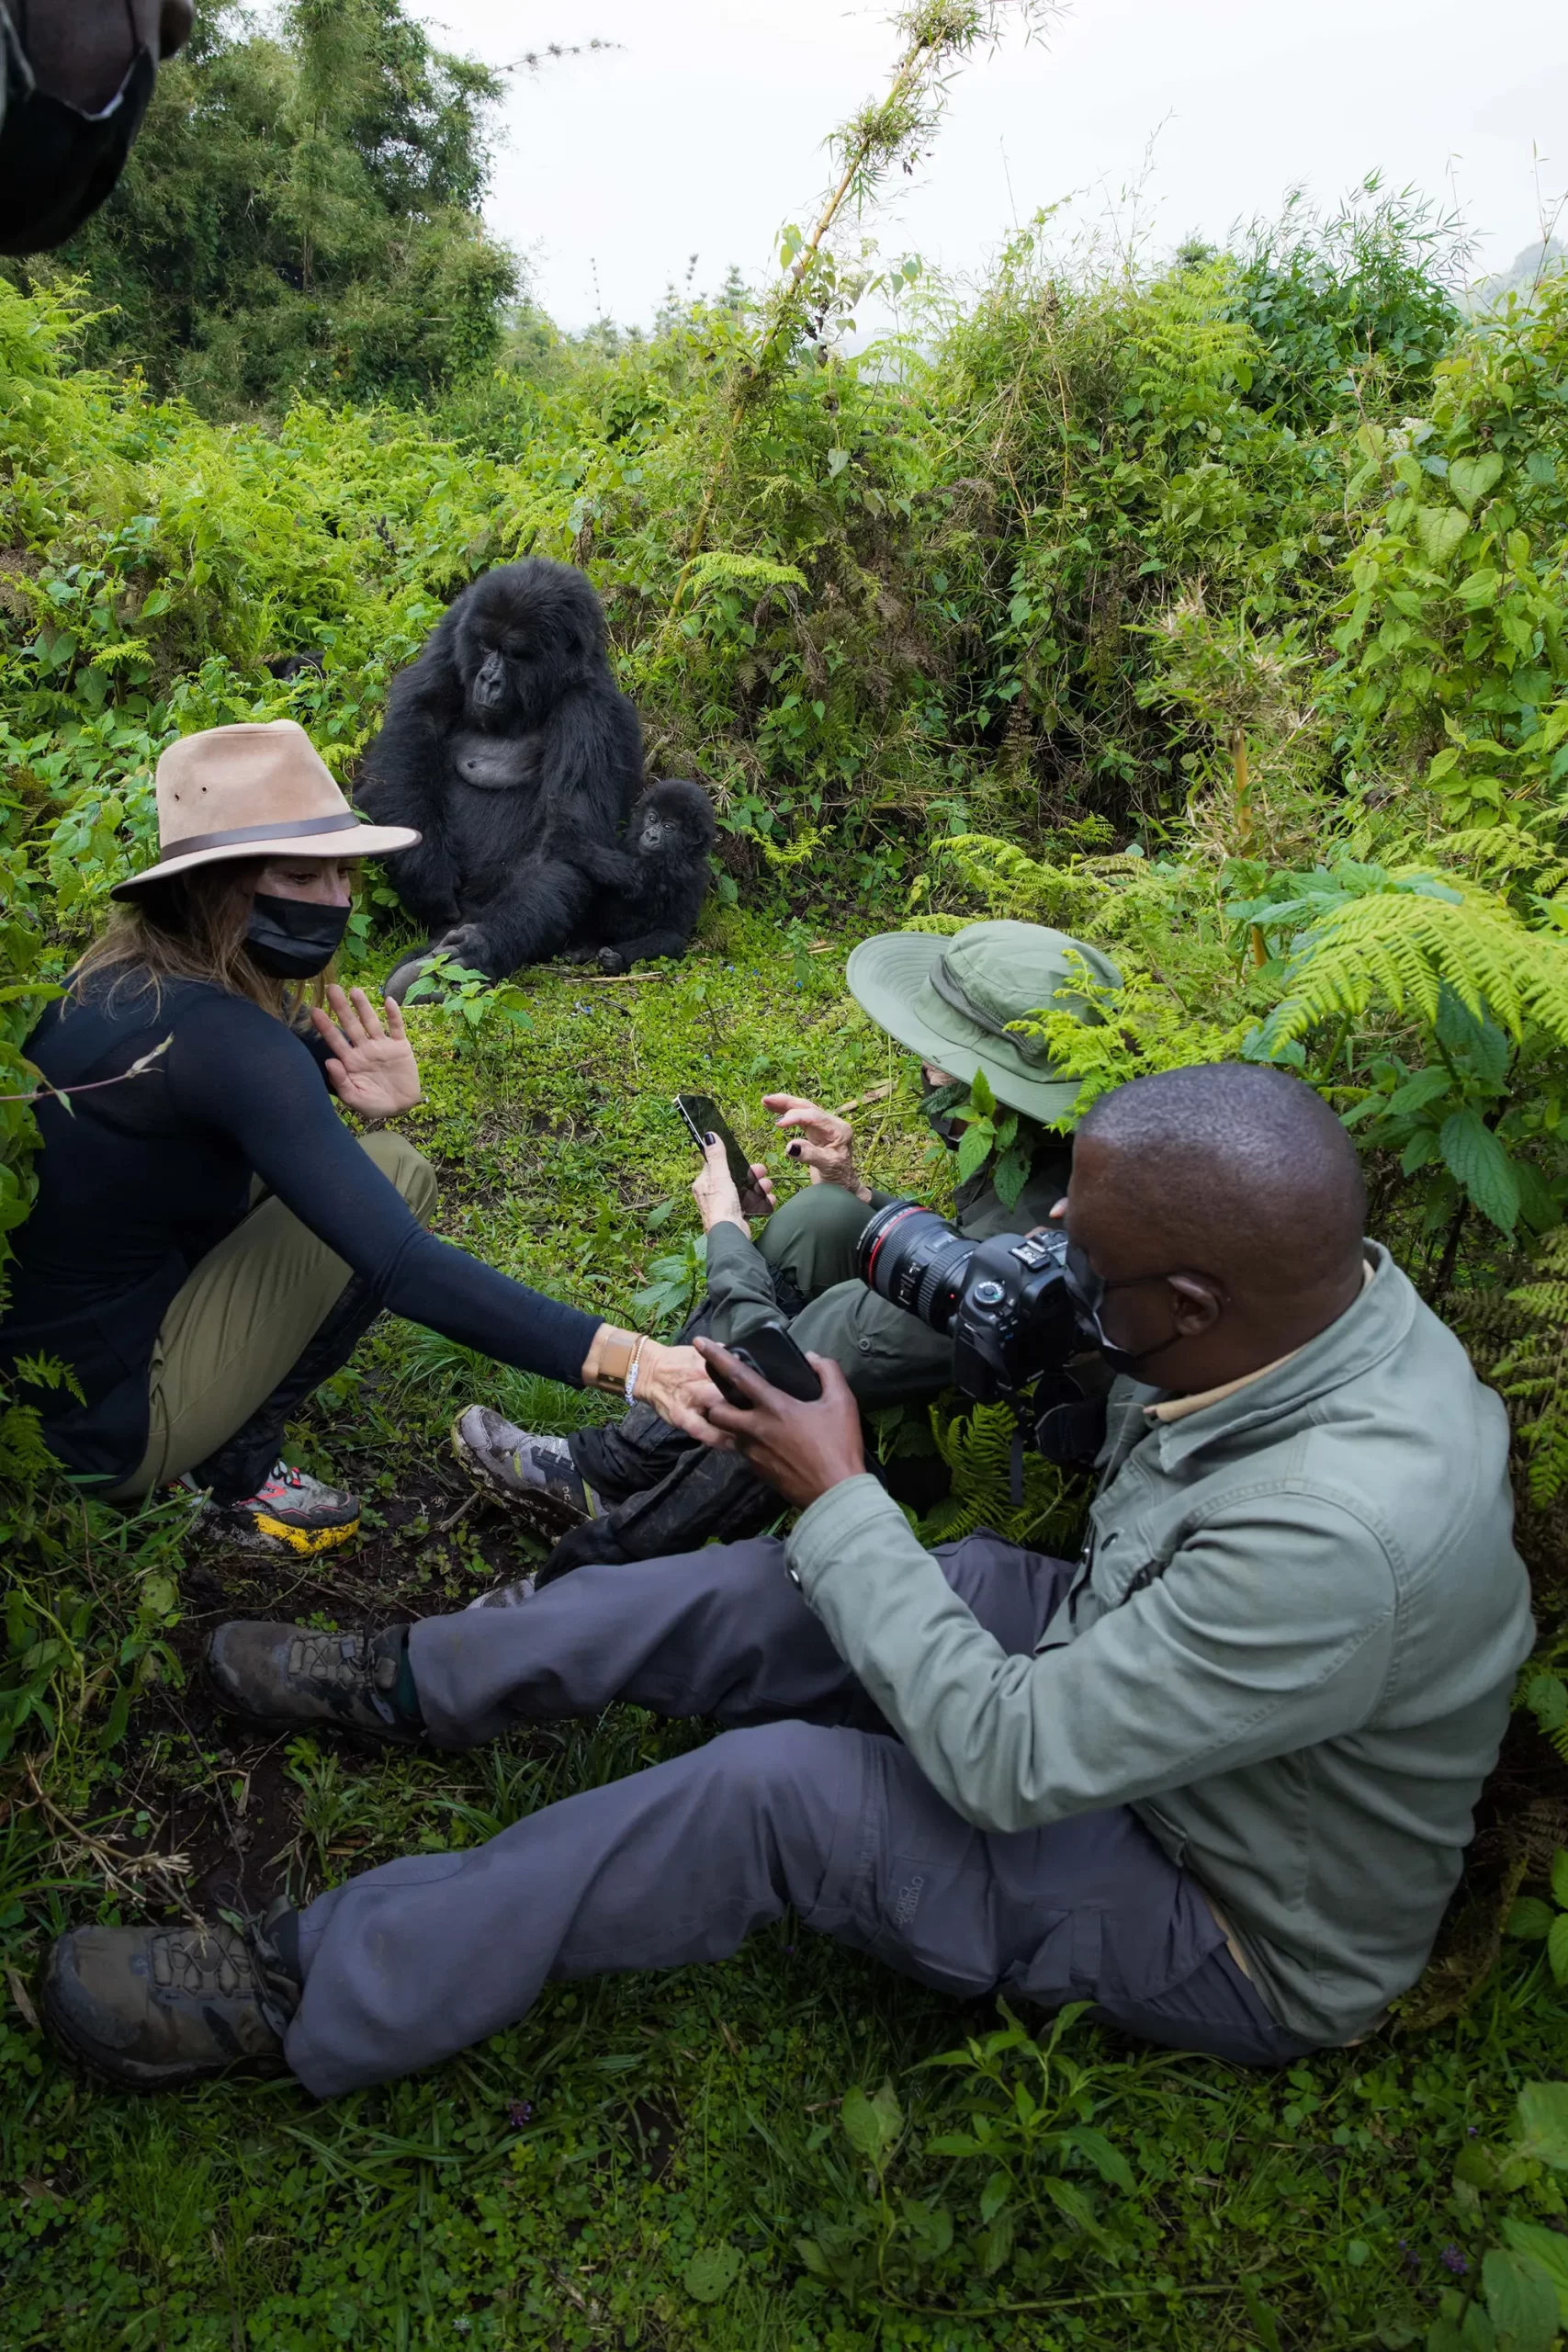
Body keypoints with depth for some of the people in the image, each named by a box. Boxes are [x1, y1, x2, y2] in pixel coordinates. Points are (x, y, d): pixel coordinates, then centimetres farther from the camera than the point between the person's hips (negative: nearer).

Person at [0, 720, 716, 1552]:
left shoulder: (122, 968, 1)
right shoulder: (219, 1037, -26)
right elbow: (401, 1267, -33)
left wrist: (356, 1090, -5)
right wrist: (624, 1360, -38)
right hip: (99, 1427, -8)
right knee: (392, 1173, -9)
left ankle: (220, 1434, 11)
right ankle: (237, 1470, -1)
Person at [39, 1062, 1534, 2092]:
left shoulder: (1341, 1543, -41)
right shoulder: (1310, 1286, -16)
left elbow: (1005, 1765, -34)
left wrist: (840, 1499, -24)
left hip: (1237, 1939, -7)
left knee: (773, 1790, -22)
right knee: (752, 1597, -4)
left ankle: (309, 1999, -5)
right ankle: (405, 1683, 18)